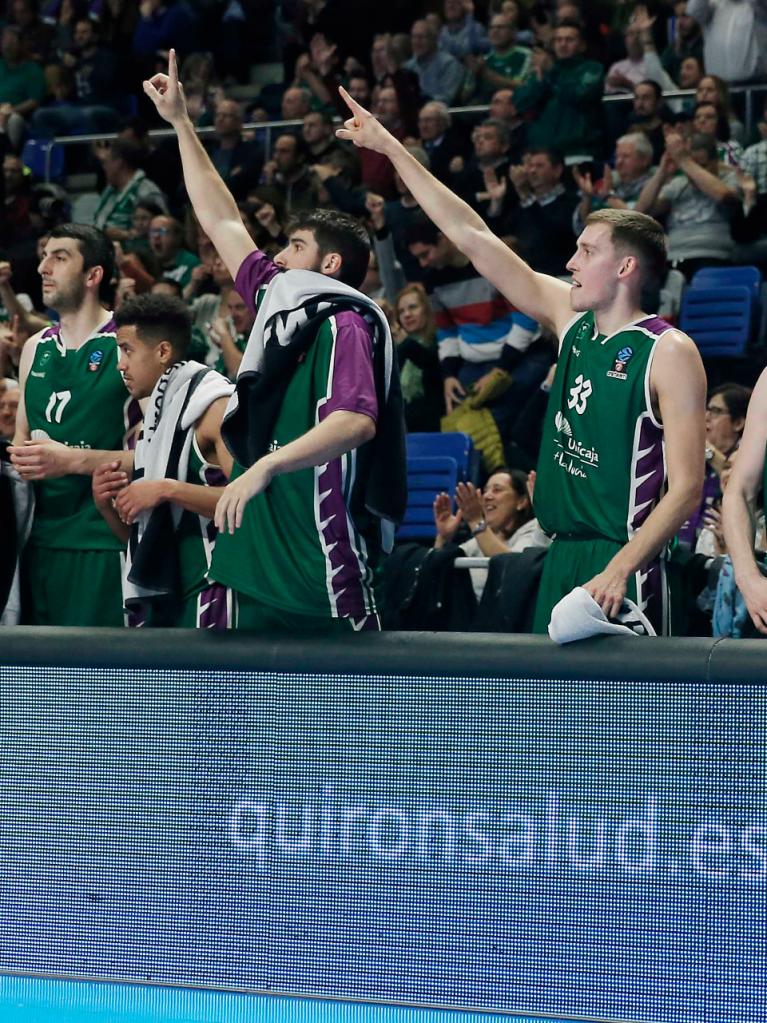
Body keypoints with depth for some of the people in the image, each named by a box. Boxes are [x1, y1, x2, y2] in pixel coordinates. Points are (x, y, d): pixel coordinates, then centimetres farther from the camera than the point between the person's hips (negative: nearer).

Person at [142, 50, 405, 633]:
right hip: (258, 564, 8)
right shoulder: (278, 302, 15)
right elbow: (223, 222, 25)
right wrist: (181, 123, 28)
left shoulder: (346, 324, -9)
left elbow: (358, 420, -25)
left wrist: (265, 466, -35)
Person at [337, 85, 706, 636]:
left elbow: (686, 487, -12)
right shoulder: (571, 321, 11)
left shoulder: (669, 353, -8)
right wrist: (389, 147, 14)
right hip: (561, 558, 7)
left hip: (621, 564, -7)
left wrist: (618, 572, -22)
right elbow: (472, 236, 14)